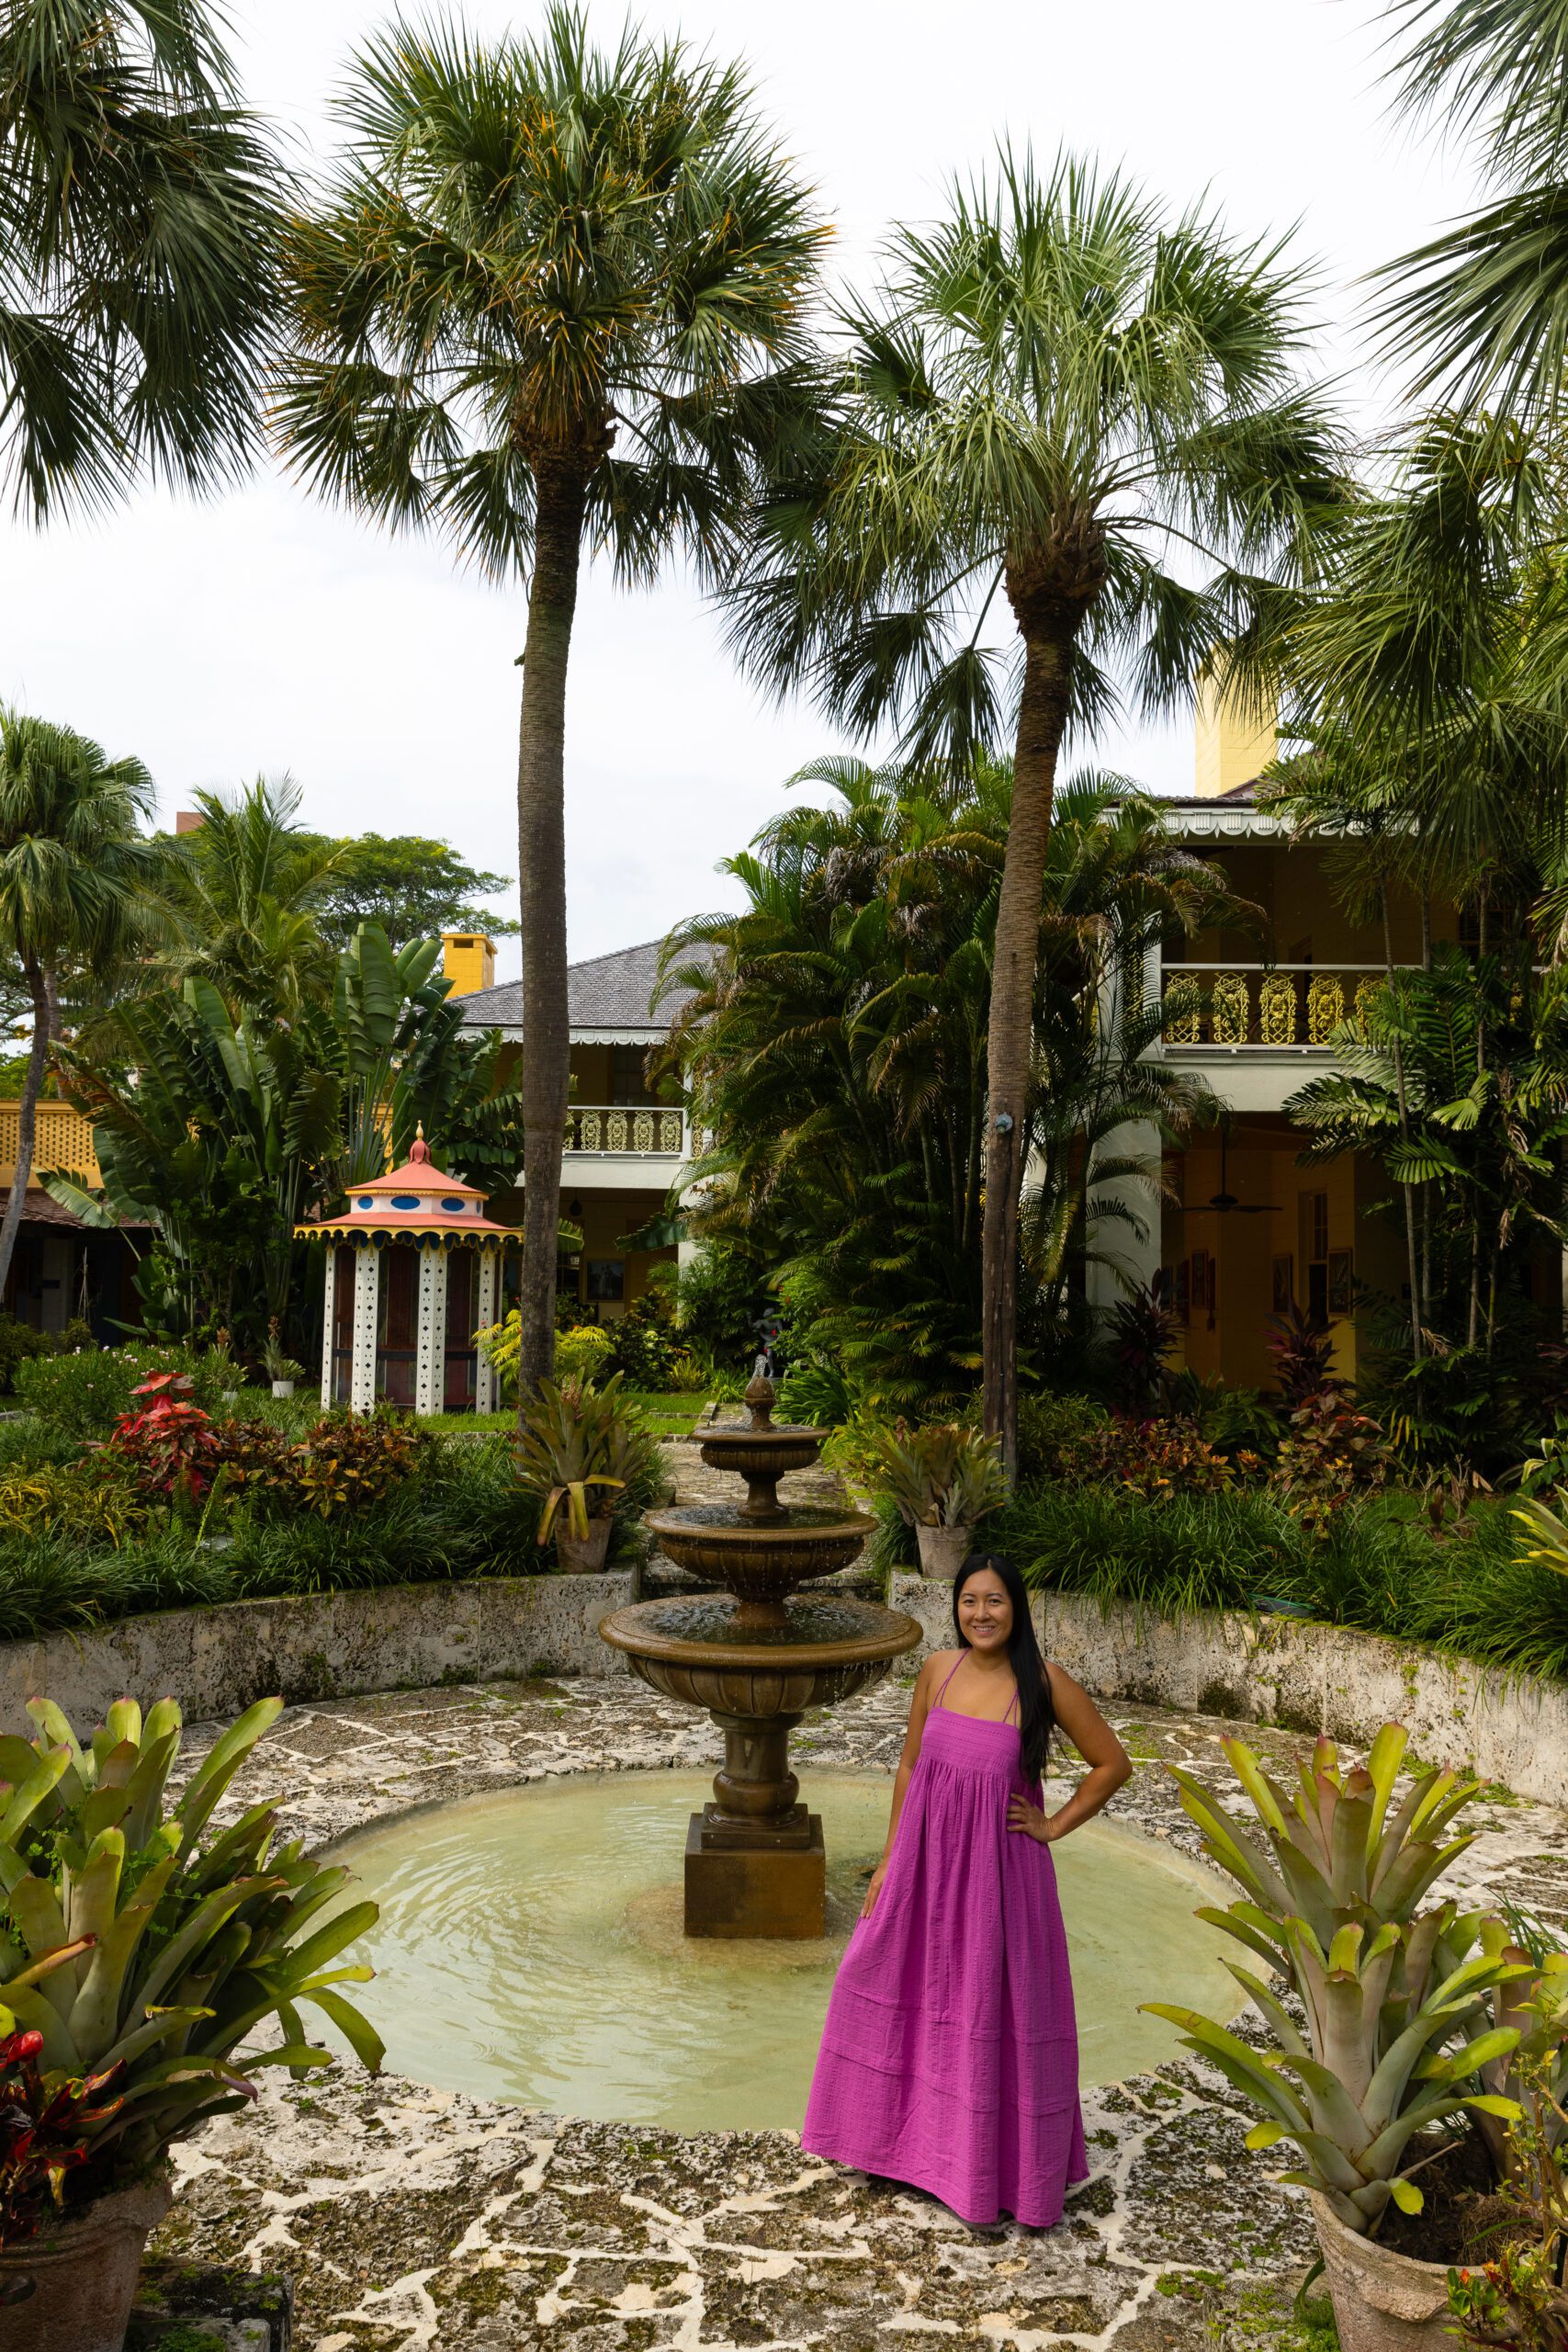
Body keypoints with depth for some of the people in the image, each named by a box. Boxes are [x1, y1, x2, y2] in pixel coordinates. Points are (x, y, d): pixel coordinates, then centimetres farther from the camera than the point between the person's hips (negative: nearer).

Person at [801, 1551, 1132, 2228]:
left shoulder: (1044, 1682, -13)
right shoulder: (938, 1669, -2)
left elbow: (1112, 1763, -3)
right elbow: (910, 1765, 8)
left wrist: (1054, 1826, -3)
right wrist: (889, 1860, 9)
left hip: (998, 1866, -4)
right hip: (926, 1860, 4)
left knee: (994, 2012, 8)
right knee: (902, 1995, 16)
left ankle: (997, 2163, 29)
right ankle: (909, 2135, 40)